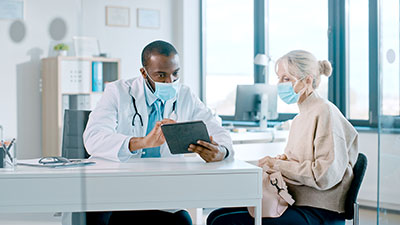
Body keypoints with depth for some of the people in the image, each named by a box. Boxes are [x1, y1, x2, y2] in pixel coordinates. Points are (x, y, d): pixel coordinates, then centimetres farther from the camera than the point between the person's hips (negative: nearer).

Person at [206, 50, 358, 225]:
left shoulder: (325, 112, -11)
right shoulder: (300, 118, 19)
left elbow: (327, 175, -20)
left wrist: (279, 165, -12)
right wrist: (281, 160, 2)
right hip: (292, 203, 9)